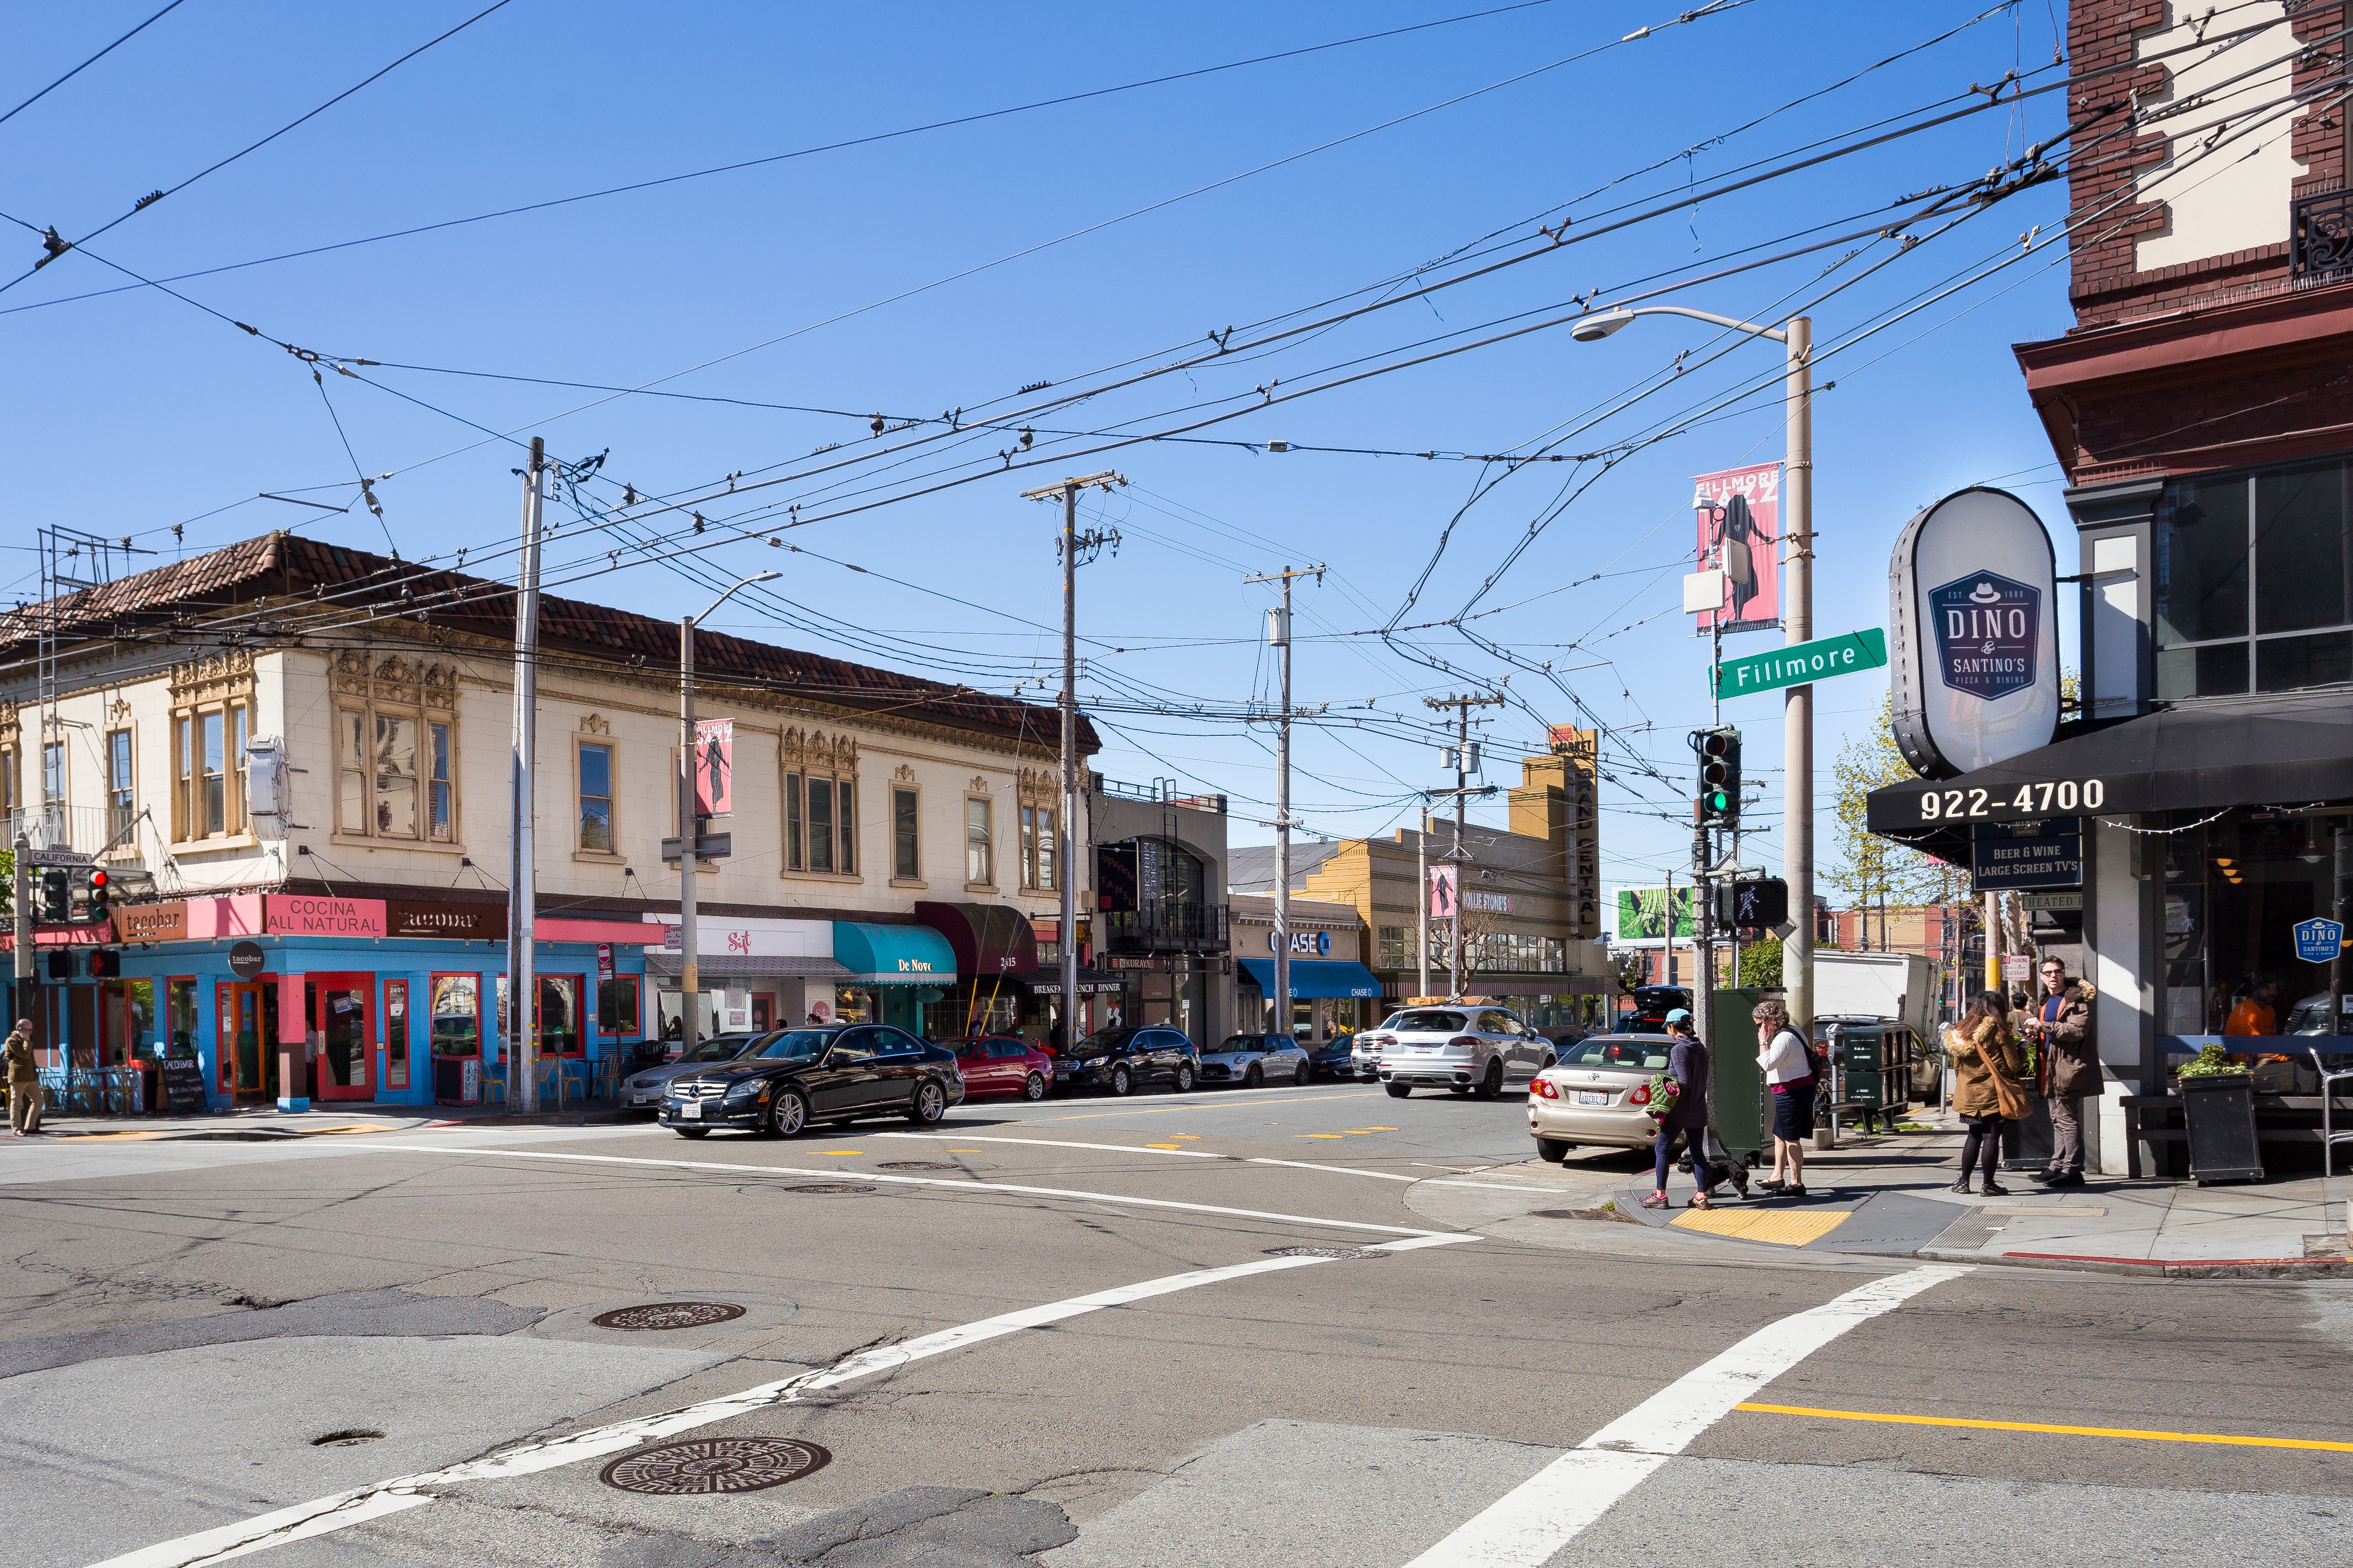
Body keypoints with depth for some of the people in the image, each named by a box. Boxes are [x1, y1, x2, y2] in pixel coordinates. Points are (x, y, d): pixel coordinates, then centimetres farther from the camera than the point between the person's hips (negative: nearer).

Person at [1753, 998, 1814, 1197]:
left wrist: (1763, 1041, -19)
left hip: (1792, 1091, -11)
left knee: (1791, 1139, -5)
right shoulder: (1791, 1031, 13)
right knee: (1780, 1135, 19)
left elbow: (1768, 1064, -25)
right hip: (1792, 1090, 11)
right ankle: (1777, 1177, 28)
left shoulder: (1784, 1038, -20)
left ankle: (1796, 1183, 0)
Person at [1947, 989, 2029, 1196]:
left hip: (1968, 1094, 6)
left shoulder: (1961, 1030, 7)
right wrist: (2022, 1052, 12)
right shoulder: (1999, 1031, -9)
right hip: (1993, 1094, -5)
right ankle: (1989, 1184, 3)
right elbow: (2014, 1065, -7)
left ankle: (1964, 1181, 16)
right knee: (1991, 1138, 0)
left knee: (1974, 1136, 16)